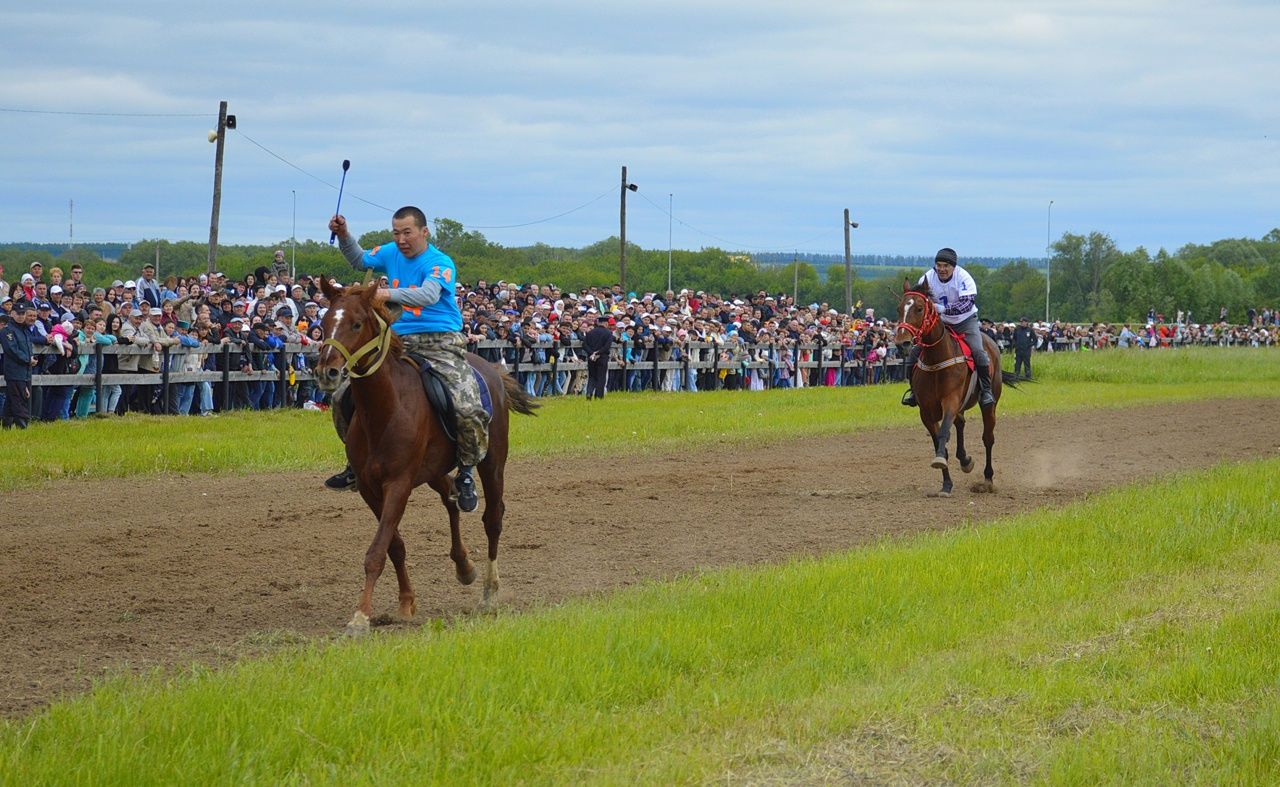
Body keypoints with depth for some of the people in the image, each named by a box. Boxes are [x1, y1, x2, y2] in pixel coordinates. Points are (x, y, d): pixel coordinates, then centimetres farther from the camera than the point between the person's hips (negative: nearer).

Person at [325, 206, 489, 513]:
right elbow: (360, 261, 27)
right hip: (398, 343, 6)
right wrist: (343, 235, 9)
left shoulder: (440, 263, -11)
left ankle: (466, 472, -3)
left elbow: (429, 295, -29)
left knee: (467, 409, -27)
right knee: (344, 397, 1)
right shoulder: (392, 254, 10)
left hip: (440, 345, -6)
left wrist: (390, 294, -42)